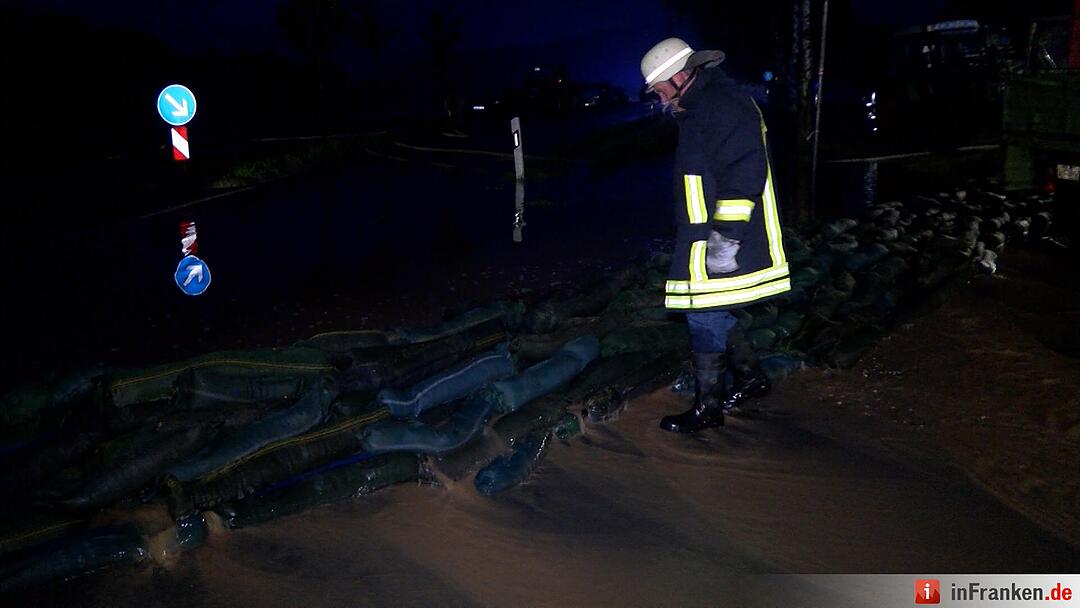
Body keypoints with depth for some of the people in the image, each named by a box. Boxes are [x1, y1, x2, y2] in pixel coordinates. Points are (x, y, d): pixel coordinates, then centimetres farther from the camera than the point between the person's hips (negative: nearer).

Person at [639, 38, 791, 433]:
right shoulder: (699, 110, 17)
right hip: (704, 238, 10)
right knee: (713, 315, 16)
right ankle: (750, 378, 32)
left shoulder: (725, 107, -16)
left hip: (721, 245, -10)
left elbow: (743, 177, -24)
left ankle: (707, 408, 7)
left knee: (705, 318, -4)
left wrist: (726, 238, -25)